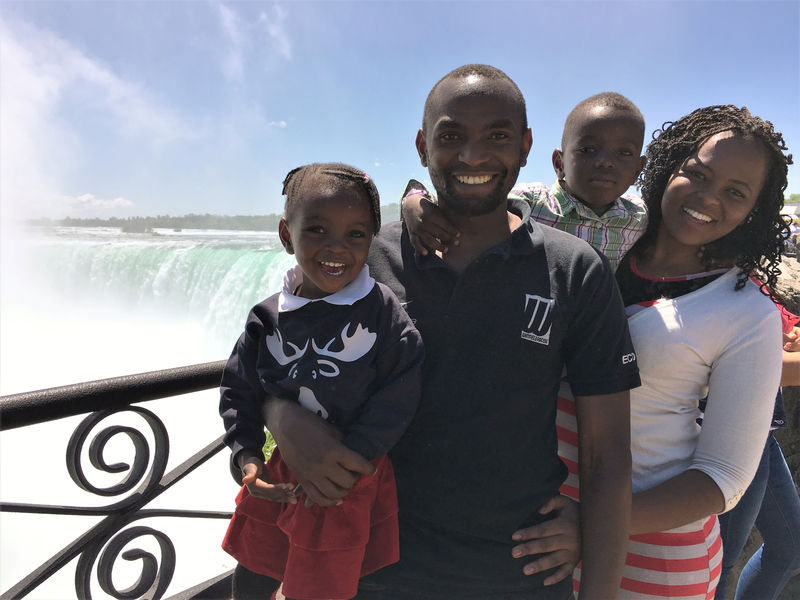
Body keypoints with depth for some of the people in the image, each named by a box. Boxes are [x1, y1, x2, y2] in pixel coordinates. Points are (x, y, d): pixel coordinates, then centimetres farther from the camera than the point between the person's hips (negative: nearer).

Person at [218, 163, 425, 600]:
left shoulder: (383, 311, -16)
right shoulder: (269, 319, -6)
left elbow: (398, 396, -17)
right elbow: (239, 390, 4)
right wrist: (247, 456, -8)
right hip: (282, 471, 4)